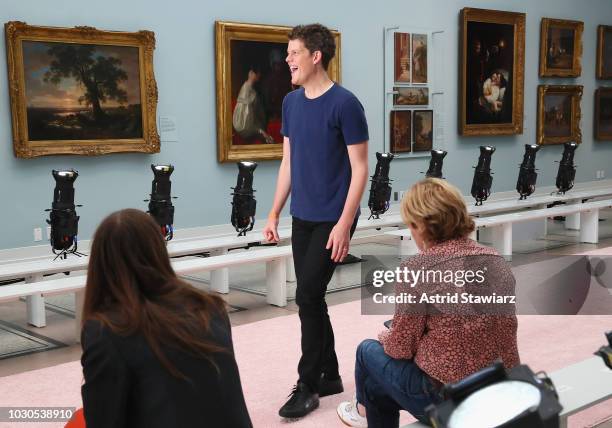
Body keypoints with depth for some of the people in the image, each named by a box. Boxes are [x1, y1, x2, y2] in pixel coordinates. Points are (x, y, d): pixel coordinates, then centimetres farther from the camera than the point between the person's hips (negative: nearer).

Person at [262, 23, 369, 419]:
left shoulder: (345, 104, -12)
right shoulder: (291, 102, 8)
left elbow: (360, 169, -12)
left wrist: (344, 224, -17)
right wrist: (275, 213, 11)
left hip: (332, 220, -7)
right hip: (302, 218, 7)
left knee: (308, 297, -7)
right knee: (312, 298, 11)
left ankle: (308, 385, 7)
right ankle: (330, 375, 26)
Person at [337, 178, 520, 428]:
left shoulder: (418, 270, -19)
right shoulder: (497, 262, 0)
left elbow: (401, 350, -11)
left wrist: (386, 337, 13)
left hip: (448, 401, -6)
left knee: (369, 351, 23)